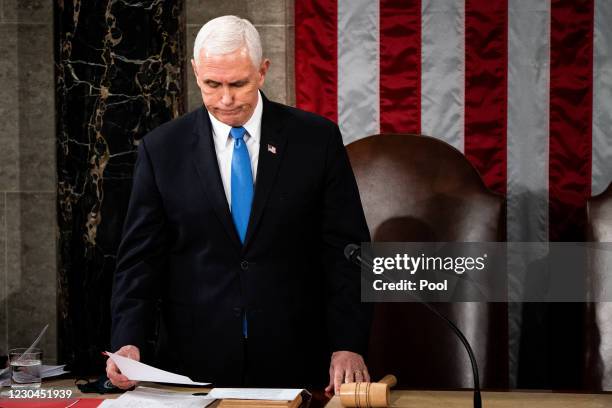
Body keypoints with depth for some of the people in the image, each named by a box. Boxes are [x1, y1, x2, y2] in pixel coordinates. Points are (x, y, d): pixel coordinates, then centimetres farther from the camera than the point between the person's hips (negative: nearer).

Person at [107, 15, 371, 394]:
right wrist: (129, 343, -13)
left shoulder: (317, 139, -1)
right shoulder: (162, 149, 1)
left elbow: (345, 249, -1)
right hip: (195, 365, 0)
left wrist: (348, 346, -9)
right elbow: (141, 257, 1)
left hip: (295, 362, 0)